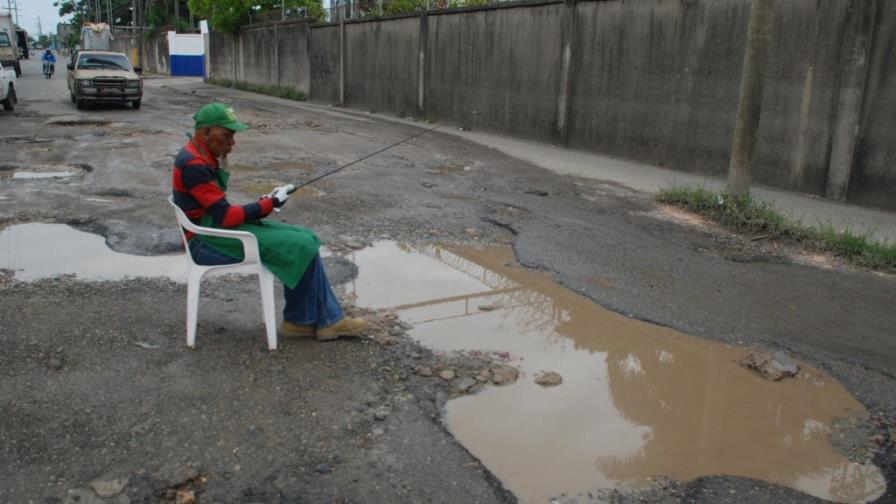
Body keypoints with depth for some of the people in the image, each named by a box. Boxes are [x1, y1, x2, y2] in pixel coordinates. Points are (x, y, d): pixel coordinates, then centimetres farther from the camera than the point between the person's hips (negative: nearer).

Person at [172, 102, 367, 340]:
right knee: (300, 247, -16)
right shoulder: (193, 165, -20)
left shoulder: (203, 157, 12)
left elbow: (221, 210, 12)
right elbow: (224, 216, -21)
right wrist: (270, 203, -12)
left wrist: (262, 204, -3)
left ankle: (325, 319, -3)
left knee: (305, 239, -2)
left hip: (218, 228, 10)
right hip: (208, 241, -10)